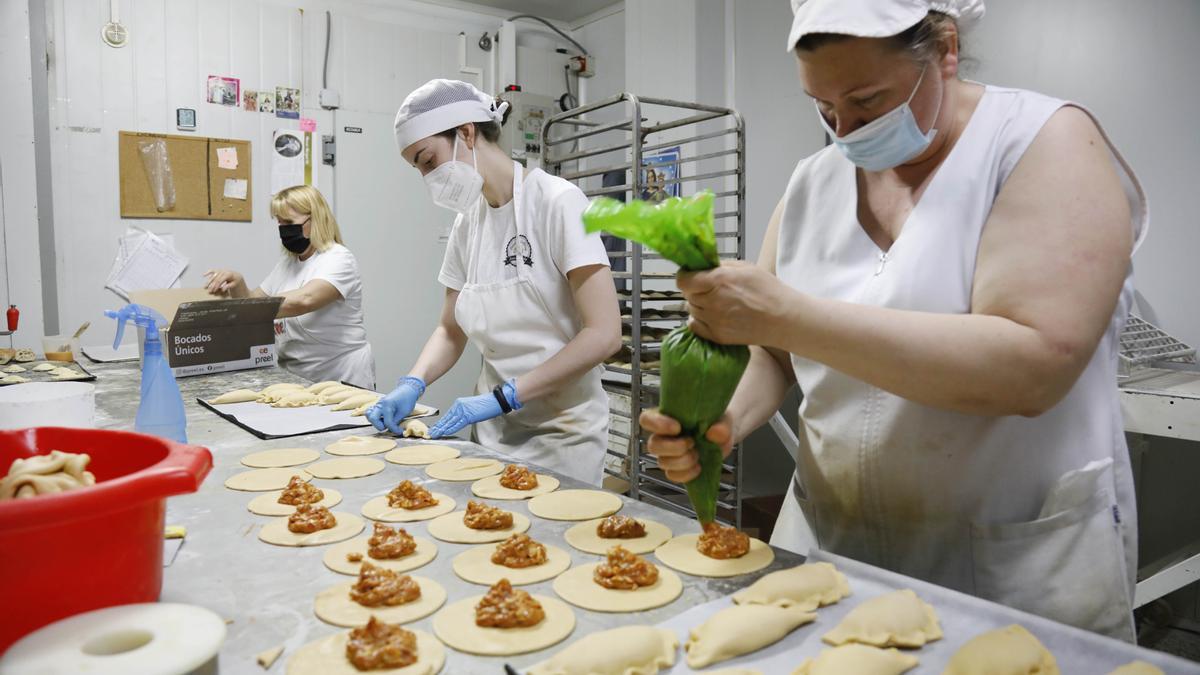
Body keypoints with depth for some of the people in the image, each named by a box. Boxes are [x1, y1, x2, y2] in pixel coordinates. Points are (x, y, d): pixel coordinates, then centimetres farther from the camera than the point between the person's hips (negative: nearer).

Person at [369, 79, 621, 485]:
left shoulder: (557, 201, -13)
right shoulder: (467, 223, 6)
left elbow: (604, 334, -20)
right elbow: (451, 331, 13)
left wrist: (504, 396, -23)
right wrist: (413, 384, -7)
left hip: (560, 430, -5)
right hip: (494, 426, 6)